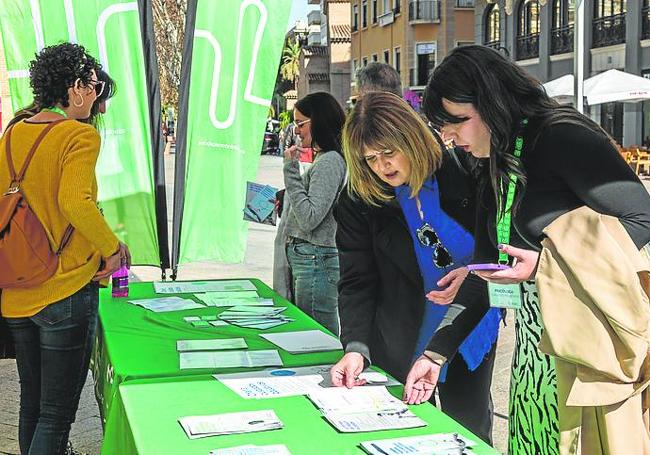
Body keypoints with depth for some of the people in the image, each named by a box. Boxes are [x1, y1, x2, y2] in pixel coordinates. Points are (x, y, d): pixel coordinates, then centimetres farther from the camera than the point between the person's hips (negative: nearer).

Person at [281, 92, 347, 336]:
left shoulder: (329, 162, -14)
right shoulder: (322, 159, 15)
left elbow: (309, 218, -21)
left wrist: (291, 170, -17)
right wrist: (286, 199, 13)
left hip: (316, 260, -10)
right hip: (303, 258, 10)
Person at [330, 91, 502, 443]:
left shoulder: (463, 174, -12)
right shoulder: (357, 202, -12)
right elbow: (356, 283, -14)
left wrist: (473, 273, -19)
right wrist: (356, 347, -27)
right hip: (404, 338, 0)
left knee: (470, 429, 12)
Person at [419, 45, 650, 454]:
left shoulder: (562, 137, -10)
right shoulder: (496, 172, 14)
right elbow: (486, 275, 17)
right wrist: (436, 353, 12)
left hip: (590, 337, -8)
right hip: (535, 339, 8)